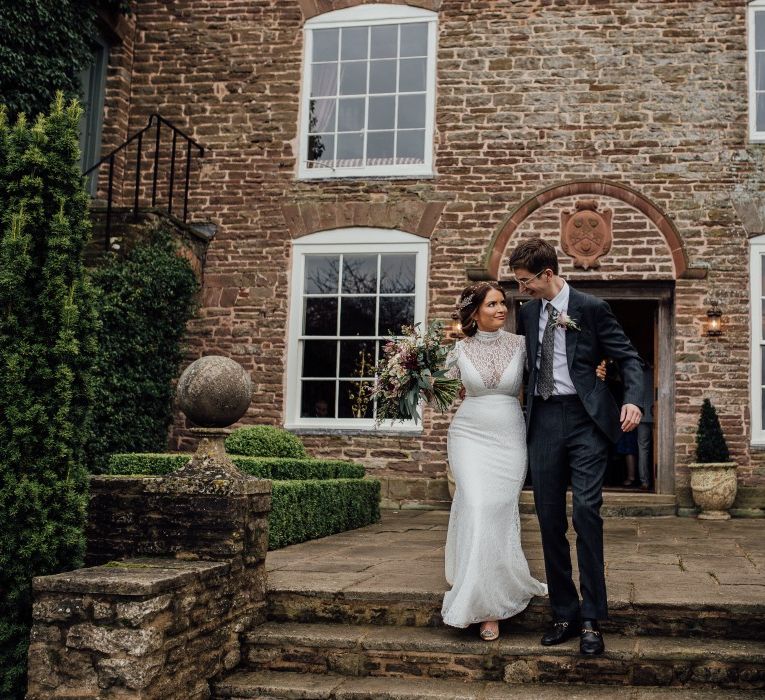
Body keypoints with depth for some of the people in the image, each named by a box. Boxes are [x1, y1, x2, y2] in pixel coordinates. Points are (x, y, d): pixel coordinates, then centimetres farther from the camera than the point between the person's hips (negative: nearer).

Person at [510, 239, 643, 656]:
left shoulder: (591, 308, -1)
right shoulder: (527, 314, 13)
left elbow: (628, 357, 0)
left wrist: (633, 400, -15)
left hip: (586, 418, -5)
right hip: (543, 421, 5)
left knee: (587, 511, -12)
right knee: (549, 519, 5)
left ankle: (591, 621, -4)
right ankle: (564, 615, 15)